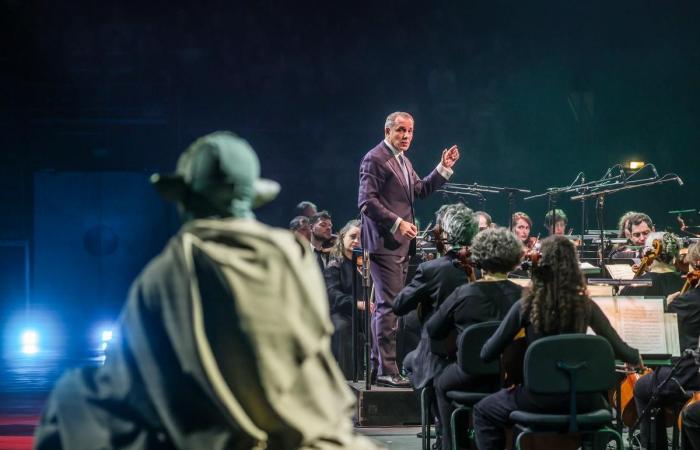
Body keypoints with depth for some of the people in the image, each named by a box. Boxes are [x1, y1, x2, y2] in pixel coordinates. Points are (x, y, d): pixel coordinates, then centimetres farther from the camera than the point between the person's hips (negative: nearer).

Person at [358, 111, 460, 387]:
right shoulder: (375, 159, -10)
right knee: (390, 304, -11)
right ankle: (387, 369, -9)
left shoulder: (403, 161, 19)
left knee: (386, 305, 12)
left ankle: (379, 364, 18)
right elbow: (366, 201, -17)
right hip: (385, 242, -10)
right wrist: (397, 223, -21)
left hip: (402, 242, 10)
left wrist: (443, 168, 13)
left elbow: (421, 190, 21)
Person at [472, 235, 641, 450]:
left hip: (539, 398, -3)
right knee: (600, 405, 39)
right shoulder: (586, 305, -3)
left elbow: (487, 354, -5)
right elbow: (618, 348, 3)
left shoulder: (526, 305, -9)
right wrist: (637, 358, 26)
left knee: (484, 411, 23)